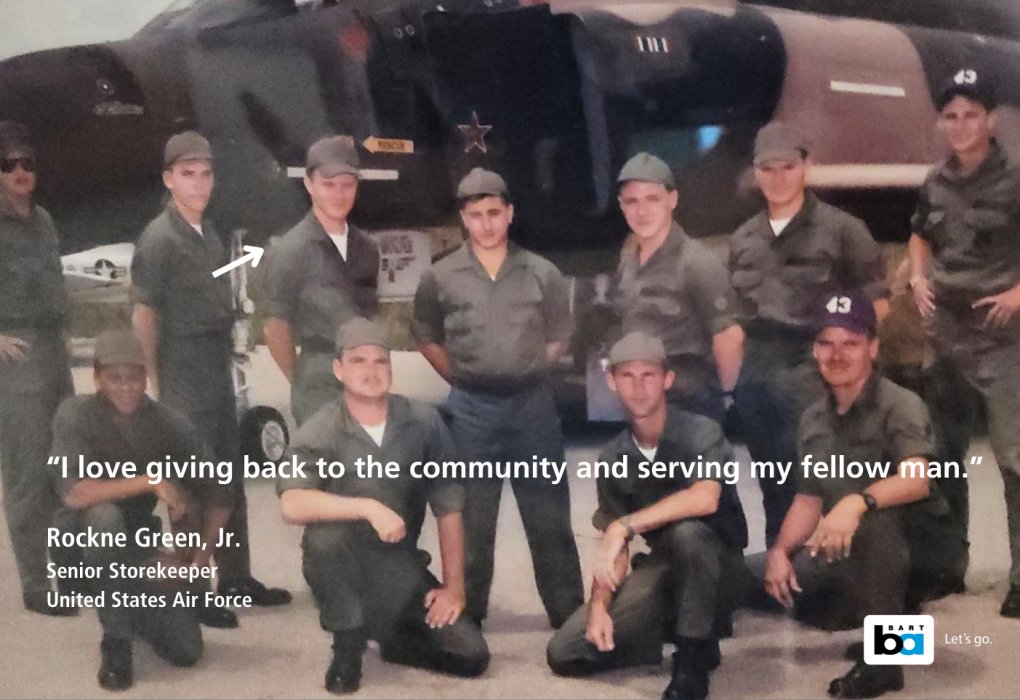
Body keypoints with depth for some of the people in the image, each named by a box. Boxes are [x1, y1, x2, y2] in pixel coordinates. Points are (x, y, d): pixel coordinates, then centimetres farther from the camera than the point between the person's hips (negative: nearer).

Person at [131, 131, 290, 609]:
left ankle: (235, 577, 25)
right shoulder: (160, 238, -13)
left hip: (218, 375, 8)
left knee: (230, 481, 14)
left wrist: (227, 367, 8)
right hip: (185, 380, -8)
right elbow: (143, 317, -12)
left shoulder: (208, 233, 10)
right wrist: (158, 386, -10)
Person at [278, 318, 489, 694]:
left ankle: (392, 638, 21)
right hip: (340, 568, -2)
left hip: (400, 566, 2)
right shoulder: (319, 431, -14)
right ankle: (347, 649, -12)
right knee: (326, 531, -36)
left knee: (471, 656, -11)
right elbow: (292, 505, -30)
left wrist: (454, 587, -6)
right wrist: (369, 507, -38)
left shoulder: (424, 421, -6)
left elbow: (448, 507, -3)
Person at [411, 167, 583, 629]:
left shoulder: (542, 274, 2)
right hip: (471, 408, 0)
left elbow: (559, 337, 12)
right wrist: (464, 379, 5)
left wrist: (526, 372, 4)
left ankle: (569, 613, 15)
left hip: (532, 404, 1)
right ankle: (467, 613, 18)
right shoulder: (440, 277, 1)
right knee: (472, 518, 8)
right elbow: (426, 338, 11)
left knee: (548, 516, 6)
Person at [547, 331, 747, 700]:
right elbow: (615, 547, 0)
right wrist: (600, 604, -17)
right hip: (661, 567, 5)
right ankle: (677, 629, 9)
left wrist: (624, 526, -35)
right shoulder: (612, 460, -1)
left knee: (684, 530, -40)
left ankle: (694, 658, -20)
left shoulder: (701, 433, -16)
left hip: (716, 566, -5)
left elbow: (706, 499, -36)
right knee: (565, 652, -9)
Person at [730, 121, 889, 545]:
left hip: (809, 368, -5)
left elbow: (877, 303, 1)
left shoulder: (840, 229, 0)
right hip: (754, 372, 5)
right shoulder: (743, 239, 15)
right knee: (772, 484, 13)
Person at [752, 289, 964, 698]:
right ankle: (888, 613, 11)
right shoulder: (813, 419, 3)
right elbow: (809, 498, 6)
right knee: (759, 574, -6)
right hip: (852, 554, 7)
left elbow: (916, 480, -34)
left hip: (917, 541, -7)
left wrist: (856, 502, -51)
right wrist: (780, 551, -10)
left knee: (874, 517, -37)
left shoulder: (900, 405, -18)